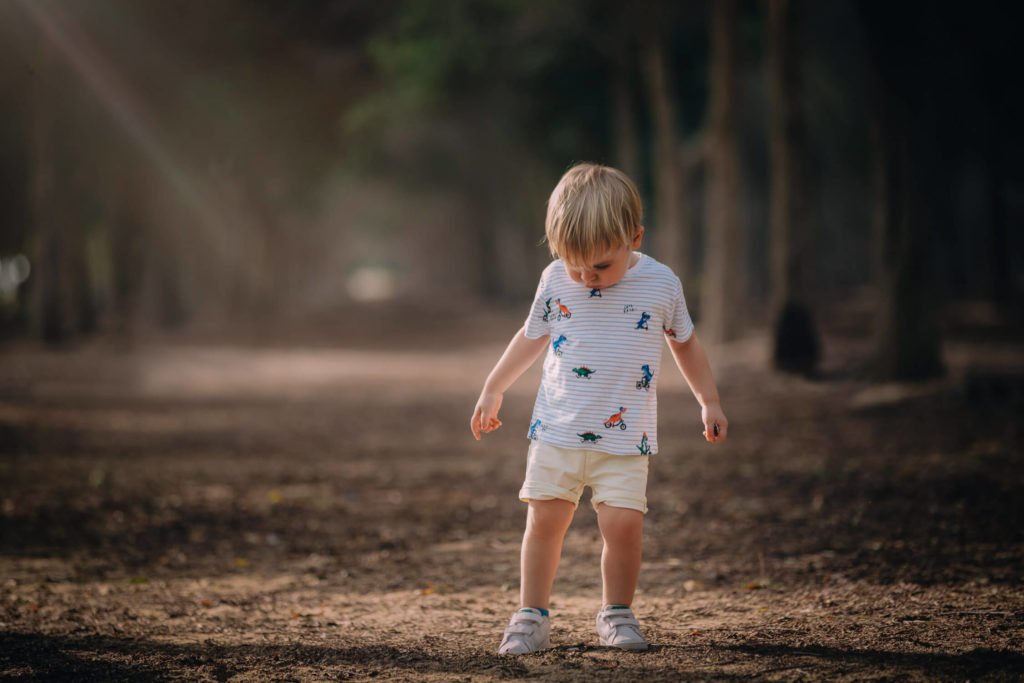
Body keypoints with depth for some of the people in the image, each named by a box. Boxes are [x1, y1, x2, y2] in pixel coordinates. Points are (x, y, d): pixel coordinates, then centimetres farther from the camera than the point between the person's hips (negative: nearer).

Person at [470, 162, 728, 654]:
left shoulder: (661, 285, -3)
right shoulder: (555, 281, -1)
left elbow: (685, 343, 13)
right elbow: (532, 336, 15)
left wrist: (709, 402, 15)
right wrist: (492, 391, 21)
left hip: (624, 438, -1)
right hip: (557, 430, 1)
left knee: (623, 522, -11)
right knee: (545, 520, -1)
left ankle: (617, 613, 9)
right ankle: (532, 616, 9)